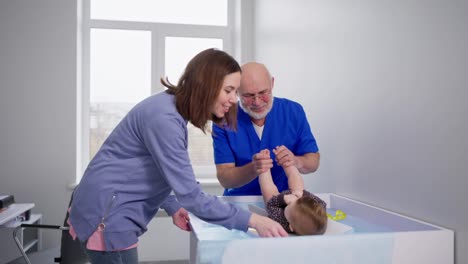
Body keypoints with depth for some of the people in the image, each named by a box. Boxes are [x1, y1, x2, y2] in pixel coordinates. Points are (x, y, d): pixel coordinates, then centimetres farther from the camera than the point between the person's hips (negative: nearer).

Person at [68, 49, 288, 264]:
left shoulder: (173, 108, 5)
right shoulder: (164, 118, -26)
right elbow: (190, 194, -28)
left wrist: (172, 207, 4)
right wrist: (252, 221, -26)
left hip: (116, 210, 10)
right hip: (107, 215, -9)